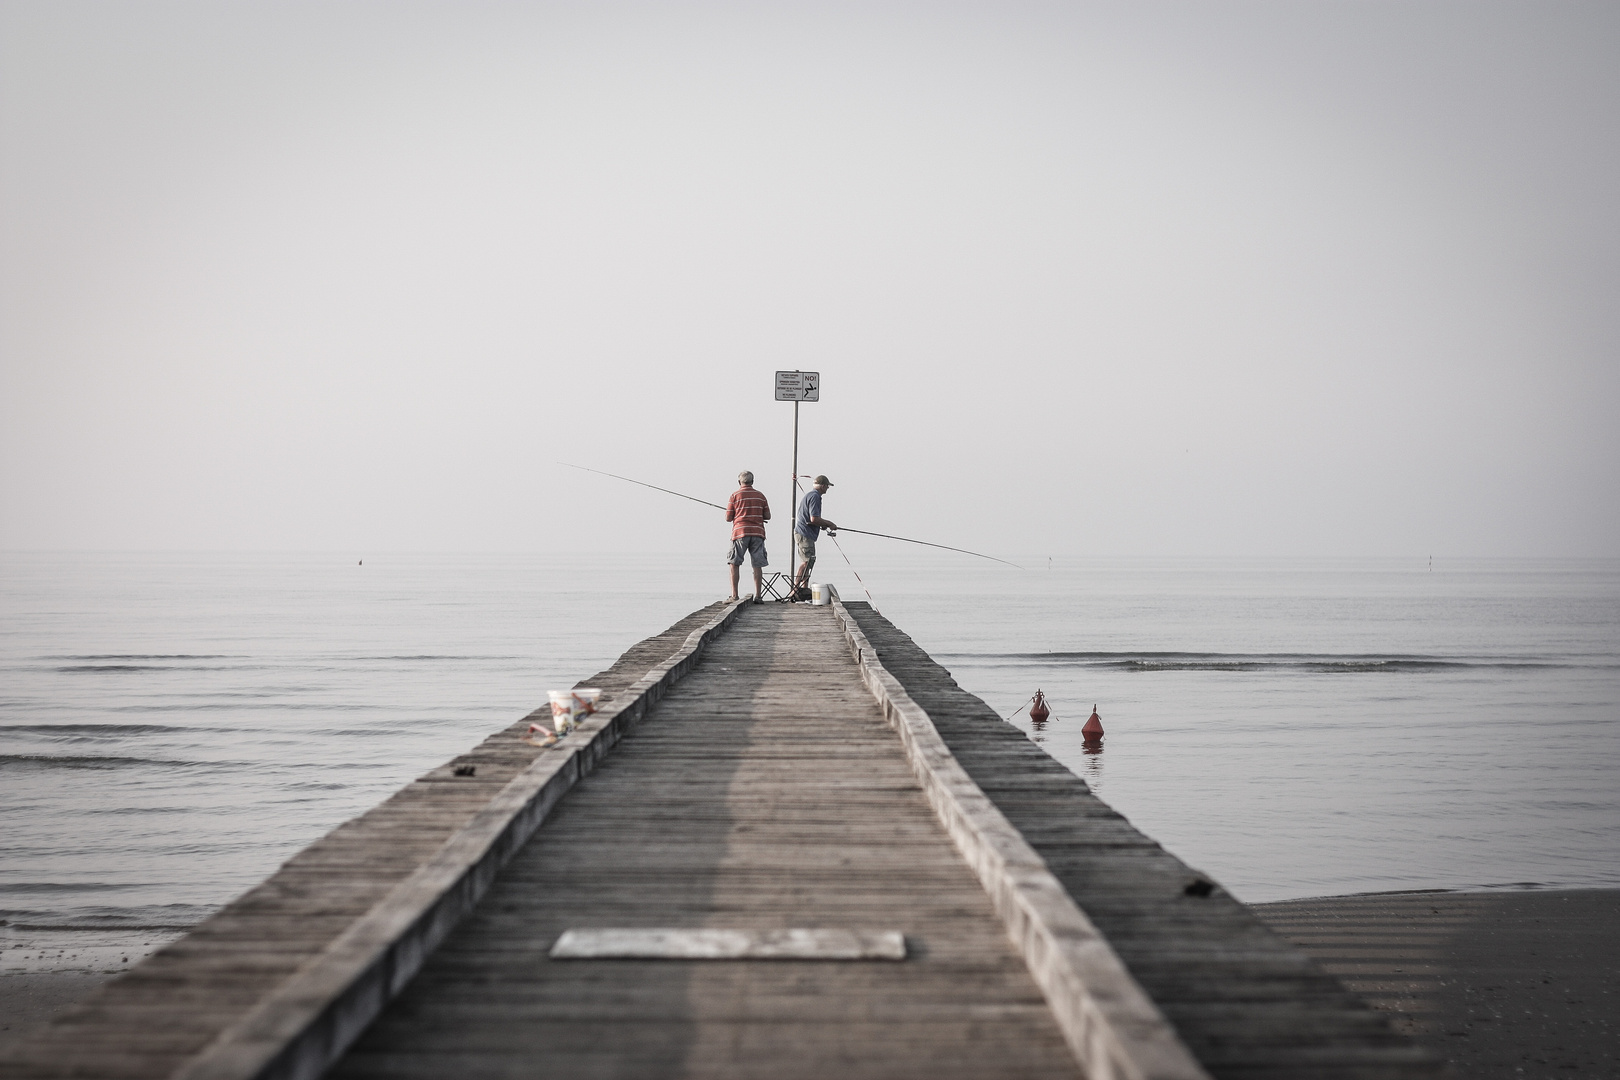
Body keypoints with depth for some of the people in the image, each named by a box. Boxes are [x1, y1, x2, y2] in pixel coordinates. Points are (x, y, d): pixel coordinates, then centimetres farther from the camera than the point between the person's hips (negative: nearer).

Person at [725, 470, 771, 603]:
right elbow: (768, 516, 10)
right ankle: (758, 595, -3)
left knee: (734, 564, 6)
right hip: (757, 532, 2)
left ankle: (734, 595, 1)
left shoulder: (735, 496, 0)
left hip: (740, 532, -2)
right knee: (757, 565, 2)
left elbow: (728, 518, 1)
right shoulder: (760, 496, 8)